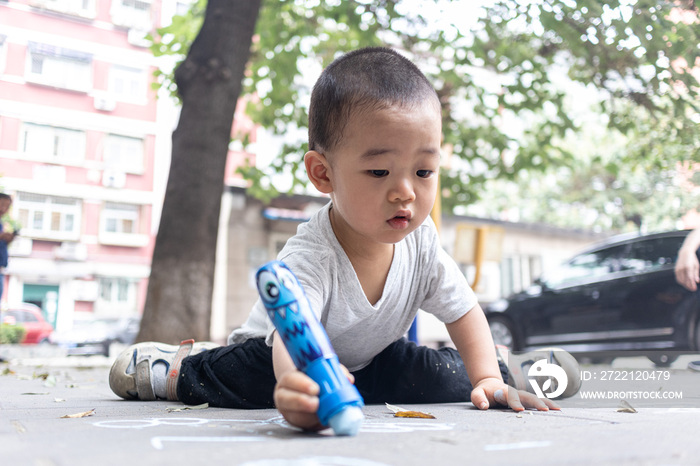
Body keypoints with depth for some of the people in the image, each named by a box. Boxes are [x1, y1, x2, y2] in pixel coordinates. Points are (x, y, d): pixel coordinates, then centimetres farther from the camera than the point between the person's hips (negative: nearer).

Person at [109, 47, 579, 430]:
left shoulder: (421, 242, -21)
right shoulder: (310, 256, -38)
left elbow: (463, 309, -7)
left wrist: (489, 380, -17)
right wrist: (295, 384, -79)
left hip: (371, 358, 4)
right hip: (292, 358, -4)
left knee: (460, 377, -15)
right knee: (246, 376, -34)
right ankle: (179, 369, -5)